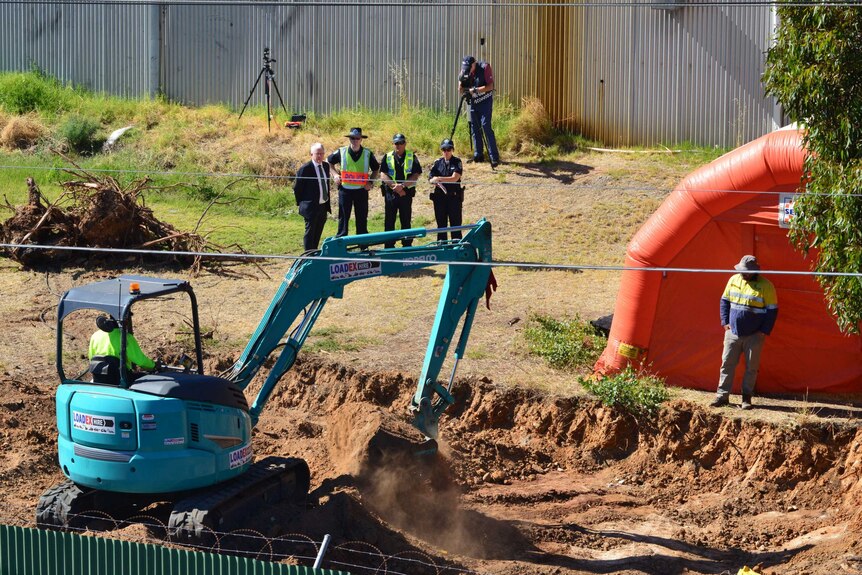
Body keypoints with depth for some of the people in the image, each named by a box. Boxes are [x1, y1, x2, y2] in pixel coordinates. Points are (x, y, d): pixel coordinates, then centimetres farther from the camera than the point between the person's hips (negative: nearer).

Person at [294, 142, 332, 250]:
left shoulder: (326, 166, 6)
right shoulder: (305, 168, -15)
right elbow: (297, 188, -8)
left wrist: (328, 202, 15)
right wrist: (301, 203, -2)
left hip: (323, 206, 7)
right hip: (311, 207, -7)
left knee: (318, 233, 13)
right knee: (310, 233, -1)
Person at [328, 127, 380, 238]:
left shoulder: (368, 154, 1)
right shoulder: (341, 152, 0)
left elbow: (376, 169, 14)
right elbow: (329, 162, 15)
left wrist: (370, 182, 0)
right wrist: (335, 174, 2)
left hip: (361, 191, 1)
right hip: (345, 190, 0)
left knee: (362, 219, 7)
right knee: (343, 218, 4)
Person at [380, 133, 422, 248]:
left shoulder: (412, 157, 5)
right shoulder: (387, 157, 7)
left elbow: (416, 175, -3)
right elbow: (383, 175, -2)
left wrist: (403, 185, -15)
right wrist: (395, 186, -14)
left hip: (406, 193, -1)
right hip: (390, 193, 1)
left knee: (406, 221, 4)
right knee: (389, 221, 2)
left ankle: (407, 245, 9)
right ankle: (389, 246, 7)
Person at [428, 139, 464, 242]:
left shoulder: (457, 162, -1)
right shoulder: (438, 163, 8)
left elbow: (455, 178, -12)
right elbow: (430, 178, 3)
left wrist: (439, 179, -19)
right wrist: (435, 181, -20)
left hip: (454, 197, -3)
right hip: (440, 197, 3)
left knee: (455, 223, 0)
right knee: (441, 223, 8)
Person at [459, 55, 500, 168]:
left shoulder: (485, 68, -14)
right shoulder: (464, 72, 0)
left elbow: (490, 86, -18)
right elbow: (461, 90, 3)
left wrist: (476, 90, -28)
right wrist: (462, 81, -17)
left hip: (485, 101, -6)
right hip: (473, 102, 6)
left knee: (486, 127, -15)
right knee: (475, 128, 4)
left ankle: (494, 157, -17)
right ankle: (478, 155, 14)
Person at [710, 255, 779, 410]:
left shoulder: (765, 286, -8)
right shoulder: (734, 280, 4)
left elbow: (772, 310, -5)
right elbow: (725, 301, 13)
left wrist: (764, 331, -8)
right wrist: (725, 322, 5)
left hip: (754, 335, -3)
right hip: (733, 332, 3)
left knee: (751, 367, 3)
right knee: (727, 363, 2)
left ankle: (747, 398, 11)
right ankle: (722, 395, 8)